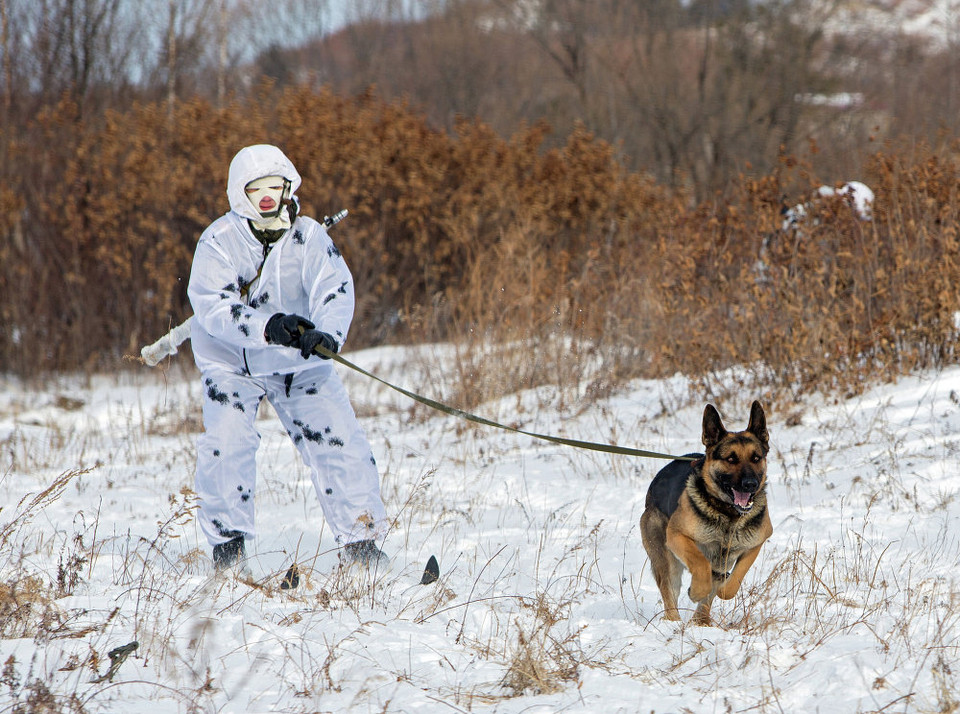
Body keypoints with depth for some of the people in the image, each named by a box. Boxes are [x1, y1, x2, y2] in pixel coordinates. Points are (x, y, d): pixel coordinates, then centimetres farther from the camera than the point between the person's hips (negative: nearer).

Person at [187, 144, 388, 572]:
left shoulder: (309, 236, -12)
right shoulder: (219, 240, -16)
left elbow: (334, 290, -25)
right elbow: (211, 304, -27)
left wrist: (327, 333, -47)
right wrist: (268, 327, -42)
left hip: (298, 360, 2)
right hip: (231, 359, -1)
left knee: (337, 439, -8)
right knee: (225, 444, -17)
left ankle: (361, 540, 2)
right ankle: (227, 544, 0)